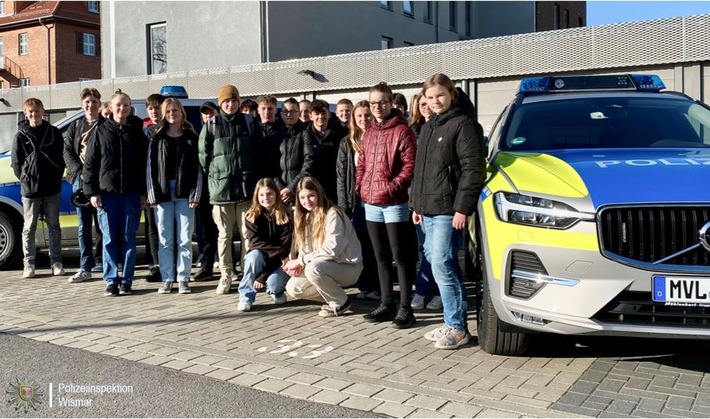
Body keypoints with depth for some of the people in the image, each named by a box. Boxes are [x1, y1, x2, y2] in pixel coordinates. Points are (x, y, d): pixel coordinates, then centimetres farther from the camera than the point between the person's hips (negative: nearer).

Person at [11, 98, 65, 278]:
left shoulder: (54, 133, 5)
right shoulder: (21, 136, 1)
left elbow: (61, 157, 8)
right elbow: (15, 163, 4)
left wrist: (57, 177, 2)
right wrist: (26, 179, -1)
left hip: (52, 188, 1)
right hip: (30, 189, -1)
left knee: (54, 226, 7)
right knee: (29, 228, 5)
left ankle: (56, 262, 14)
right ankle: (29, 263, 12)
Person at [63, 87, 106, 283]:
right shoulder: (75, 126, 13)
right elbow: (67, 152, 7)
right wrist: (79, 172, -7)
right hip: (80, 180, 3)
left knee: (103, 225, 3)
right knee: (84, 227, 3)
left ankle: (101, 262, 13)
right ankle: (85, 268, 6)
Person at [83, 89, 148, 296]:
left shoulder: (137, 132, 6)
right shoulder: (101, 132, 5)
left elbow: (144, 163, 5)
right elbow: (90, 164, 4)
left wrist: (143, 192, 0)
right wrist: (92, 192, -4)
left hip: (131, 193, 0)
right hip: (107, 192, 0)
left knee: (128, 238, 3)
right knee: (109, 238, 2)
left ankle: (126, 281, 9)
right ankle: (111, 280, 8)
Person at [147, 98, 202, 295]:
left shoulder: (191, 138, 7)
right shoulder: (157, 138, 9)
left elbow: (197, 167, 2)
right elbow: (150, 167, 5)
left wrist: (195, 194, -6)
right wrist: (153, 194, -4)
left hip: (184, 194, -1)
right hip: (163, 194, 1)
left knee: (185, 240, 1)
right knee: (165, 240, 5)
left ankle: (183, 279, 8)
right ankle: (167, 279, 11)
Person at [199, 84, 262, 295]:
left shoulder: (248, 124, 7)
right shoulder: (211, 126, 3)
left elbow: (257, 154, 11)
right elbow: (204, 157, 4)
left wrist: (254, 180, 6)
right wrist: (214, 176, 2)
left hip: (246, 188, 1)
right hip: (221, 188, -1)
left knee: (247, 233, 2)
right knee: (224, 235, 6)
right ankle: (226, 275, 15)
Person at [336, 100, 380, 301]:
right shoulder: (347, 144, 10)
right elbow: (341, 175, 7)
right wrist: (343, 204, -1)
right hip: (355, 201, 2)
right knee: (361, 245, 6)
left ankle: (378, 287, 10)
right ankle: (364, 286, 15)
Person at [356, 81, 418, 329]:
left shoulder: (402, 131, -6)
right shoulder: (369, 133, 16)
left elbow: (410, 165, -12)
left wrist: (393, 186, -18)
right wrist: (360, 186, 6)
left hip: (394, 204, -7)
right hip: (371, 203, 7)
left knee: (400, 257, -3)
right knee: (381, 257, 13)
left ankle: (405, 309, 2)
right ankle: (386, 304, 22)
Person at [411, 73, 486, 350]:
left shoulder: (463, 124, -6)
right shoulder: (427, 129, 19)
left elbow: (473, 169, -13)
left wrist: (462, 208, -18)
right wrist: (416, 205, 19)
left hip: (448, 211, -8)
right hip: (428, 210, 8)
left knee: (442, 266, -11)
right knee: (445, 266, 10)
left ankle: (456, 327, -2)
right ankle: (453, 324, 17)